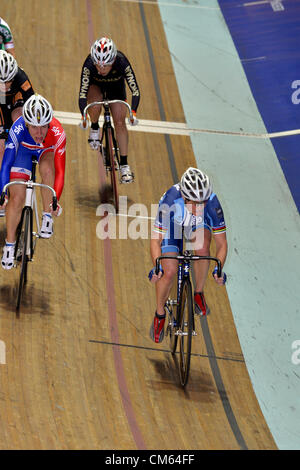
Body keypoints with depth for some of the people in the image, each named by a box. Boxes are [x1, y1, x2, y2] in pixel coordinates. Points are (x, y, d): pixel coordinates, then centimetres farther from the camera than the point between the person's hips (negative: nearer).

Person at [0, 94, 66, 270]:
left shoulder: (57, 133, -39)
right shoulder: (18, 130, -39)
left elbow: (60, 171, -38)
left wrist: (56, 201, -48)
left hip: (47, 150, 0)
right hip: (24, 149, 0)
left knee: (47, 170, -34)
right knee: (17, 198, -10)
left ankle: (47, 216, -13)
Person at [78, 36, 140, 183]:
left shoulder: (122, 62, -39)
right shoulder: (89, 64, -38)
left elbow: (135, 90, -36)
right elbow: (82, 93, -36)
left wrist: (133, 112, -49)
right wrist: (83, 117, -47)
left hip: (116, 86, 1)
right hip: (95, 85, 0)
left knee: (120, 123, -9)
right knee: (95, 105, -33)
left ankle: (124, 164, 0)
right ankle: (94, 128, -1)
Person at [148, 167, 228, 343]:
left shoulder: (212, 203, -37)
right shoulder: (170, 202, -41)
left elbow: (222, 243, -27)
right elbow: (155, 240, -33)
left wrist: (218, 269, -44)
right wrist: (157, 266, -50)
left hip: (199, 224, 1)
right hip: (172, 224, -1)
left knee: (202, 248, -31)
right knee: (169, 272, -13)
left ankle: (199, 293, -5)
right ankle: (160, 314, 13)